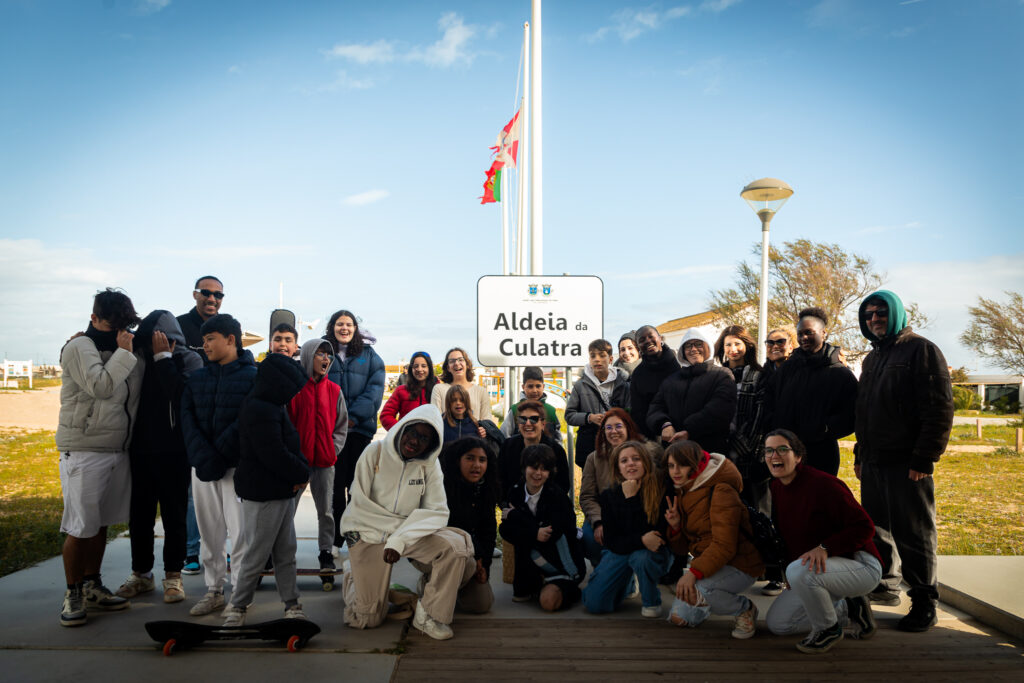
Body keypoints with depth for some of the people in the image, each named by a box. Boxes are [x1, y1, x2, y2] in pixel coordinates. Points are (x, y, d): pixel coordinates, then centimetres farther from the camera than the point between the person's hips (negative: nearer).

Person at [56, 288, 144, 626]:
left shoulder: (122, 351, 12)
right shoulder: (79, 348, -9)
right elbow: (101, 386, -24)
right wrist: (124, 352, -18)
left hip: (117, 451, 7)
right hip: (84, 451, -7)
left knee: (101, 523, 14)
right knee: (81, 527, -2)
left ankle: (92, 587, 26)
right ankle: (73, 594, 12)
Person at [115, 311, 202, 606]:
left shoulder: (188, 359, -6)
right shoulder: (143, 357, 8)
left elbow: (180, 391, -22)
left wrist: (163, 357, -15)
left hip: (174, 451, -4)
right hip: (141, 449, 4)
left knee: (174, 515, 4)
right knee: (139, 515, 10)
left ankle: (173, 575, 16)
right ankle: (141, 573, 25)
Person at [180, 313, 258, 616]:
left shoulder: (252, 376, -3)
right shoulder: (197, 378, 13)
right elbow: (187, 417, 3)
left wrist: (219, 453, -17)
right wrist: (202, 455, -12)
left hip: (237, 466, -5)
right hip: (202, 466, 5)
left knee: (240, 532, -4)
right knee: (209, 532, 11)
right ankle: (214, 590, 23)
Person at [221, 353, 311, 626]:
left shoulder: (274, 407, 13)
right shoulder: (260, 410, -20)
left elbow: (291, 445, 16)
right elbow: (274, 455, -25)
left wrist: (302, 469, -3)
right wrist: (302, 473, -11)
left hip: (283, 491, 10)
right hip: (263, 493, -10)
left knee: (286, 552, 14)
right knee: (256, 554, 2)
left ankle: (291, 604, 23)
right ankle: (237, 606, 17)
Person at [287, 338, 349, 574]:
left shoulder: (334, 390, 6)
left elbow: (341, 426, 11)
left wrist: (333, 450, -2)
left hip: (325, 461, 2)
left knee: (326, 510, 6)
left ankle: (326, 553, 17)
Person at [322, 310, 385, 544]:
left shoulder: (368, 354, 8)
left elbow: (375, 387, 0)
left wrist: (355, 416, -12)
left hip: (360, 427, 1)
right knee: (335, 483, 1)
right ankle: (334, 540, 11)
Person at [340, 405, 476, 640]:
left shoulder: (429, 465, -7)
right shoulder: (375, 453, -13)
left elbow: (437, 512, -14)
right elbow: (360, 504, -13)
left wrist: (400, 539, -28)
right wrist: (398, 526, -15)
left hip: (409, 533, 2)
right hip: (367, 533, -2)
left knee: (455, 545, -26)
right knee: (367, 620, -1)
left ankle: (429, 614, -9)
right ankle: (354, 582, 33)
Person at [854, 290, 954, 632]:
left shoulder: (921, 350, -7)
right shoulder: (872, 358, 18)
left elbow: (940, 409, -14)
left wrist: (924, 459, -17)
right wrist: (860, 456, 19)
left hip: (907, 464, -8)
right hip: (873, 463, 8)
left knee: (913, 534, -1)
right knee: (877, 529, 15)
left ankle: (924, 603, 10)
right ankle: (885, 586, 29)